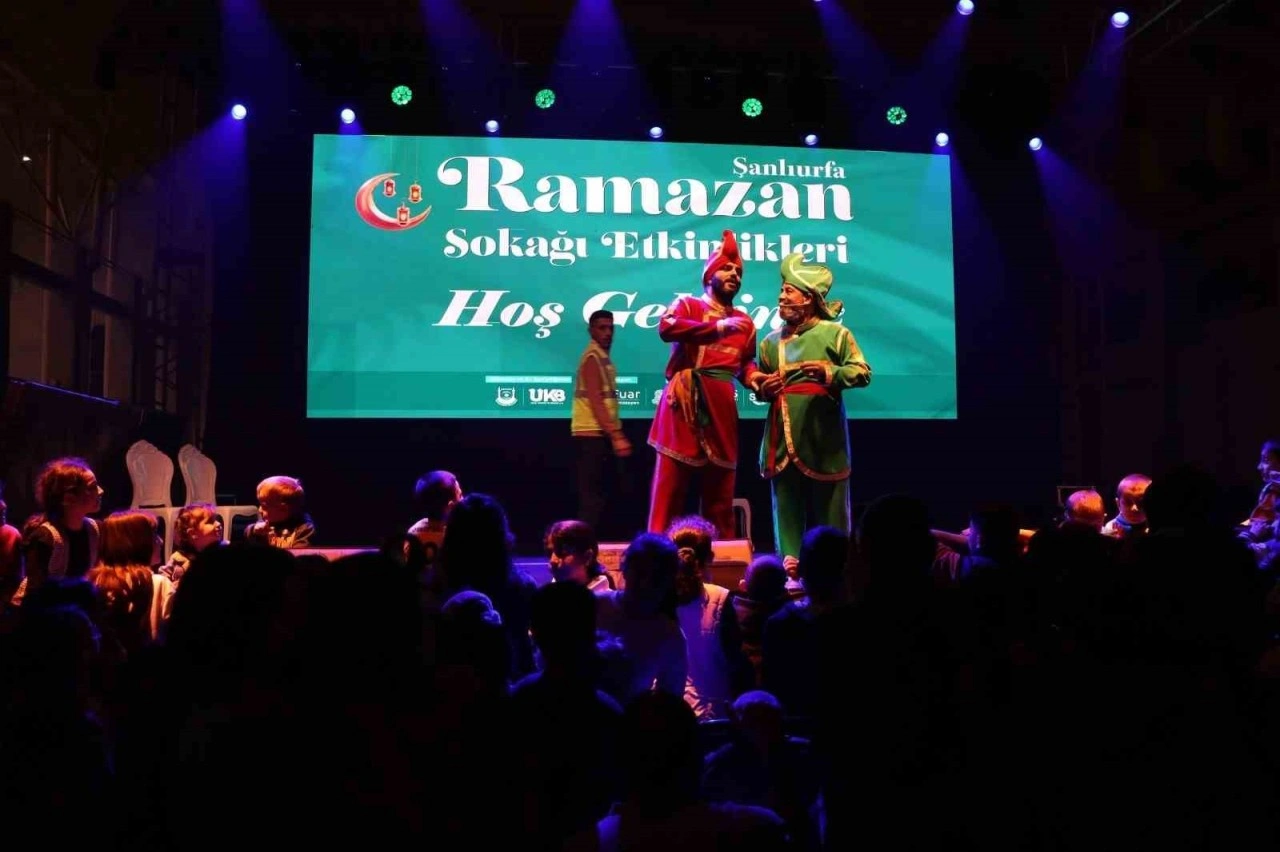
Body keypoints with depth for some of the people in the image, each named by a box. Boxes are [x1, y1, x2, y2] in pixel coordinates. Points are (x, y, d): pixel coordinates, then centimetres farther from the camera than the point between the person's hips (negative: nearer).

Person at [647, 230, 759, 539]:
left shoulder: (744, 321, 20)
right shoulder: (687, 304, 5)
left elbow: (746, 362, 19)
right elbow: (666, 328, -16)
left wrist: (754, 378, -5)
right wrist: (718, 326, -19)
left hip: (722, 406, 5)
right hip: (684, 400, -5)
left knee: (721, 485, 8)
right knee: (671, 480, -4)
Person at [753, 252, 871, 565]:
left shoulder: (834, 333, 0)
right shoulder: (771, 341, 13)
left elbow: (863, 372, -3)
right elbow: (759, 385, 23)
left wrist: (829, 372, -18)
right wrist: (763, 388, 0)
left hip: (823, 436, -4)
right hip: (783, 437, 4)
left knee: (827, 503, 3)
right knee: (786, 501, 4)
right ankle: (789, 561, 10)